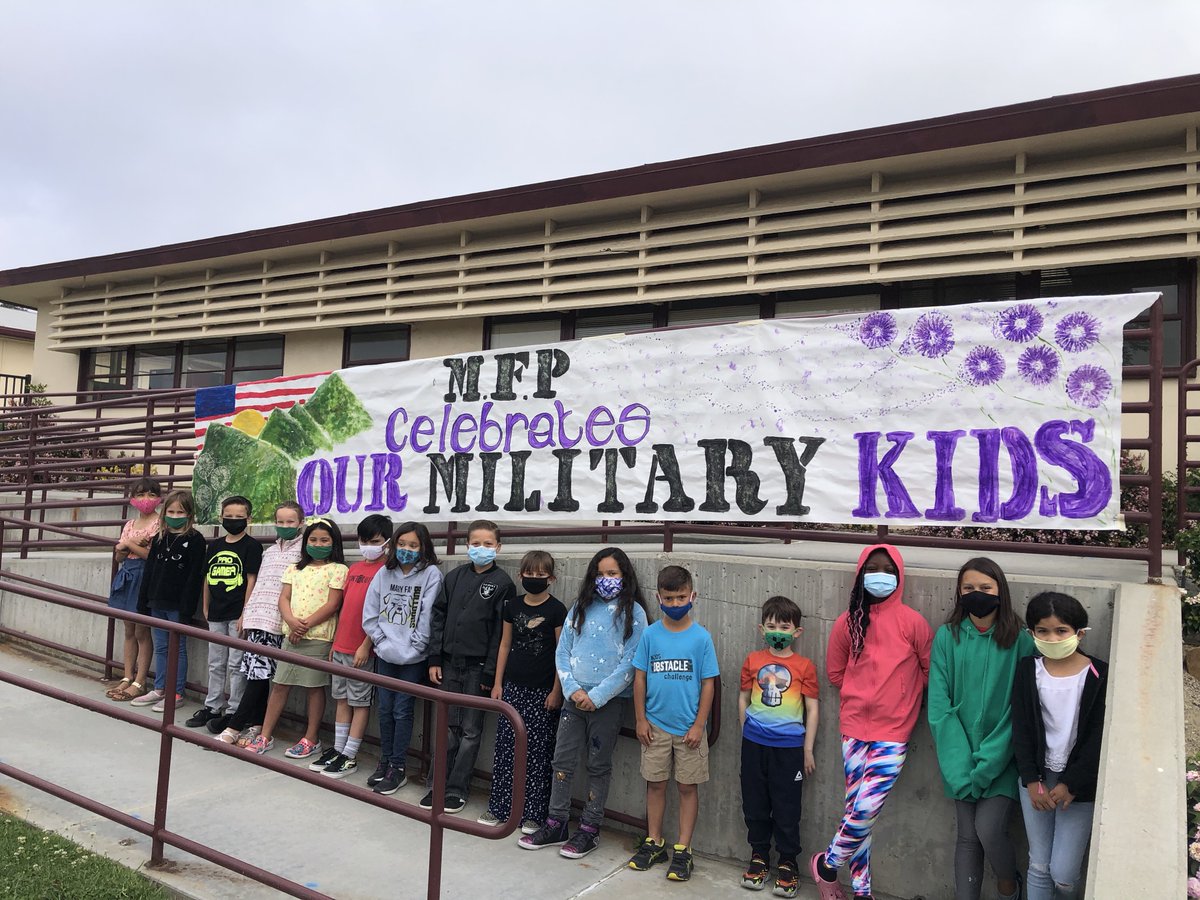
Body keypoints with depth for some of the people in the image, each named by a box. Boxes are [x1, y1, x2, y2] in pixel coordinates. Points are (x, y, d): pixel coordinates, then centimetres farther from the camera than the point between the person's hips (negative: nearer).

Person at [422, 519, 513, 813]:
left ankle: (456, 790, 16)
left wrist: (490, 672, -11)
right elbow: (438, 617, 8)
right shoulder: (455, 577, 6)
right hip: (450, 663, 3)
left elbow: (500, 631, -9)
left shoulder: (502, 582, -6)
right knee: (449, 727, 11)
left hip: (477, 667, -3)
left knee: (470, 730, 6)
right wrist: (435, 659, 3)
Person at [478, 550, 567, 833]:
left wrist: (556, 692, -9)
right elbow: (505, 645, 12)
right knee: (505, 747, 7)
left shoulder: (557, 610, -8)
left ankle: (532, 813, 14)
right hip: (513, 687, 4)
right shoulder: (513, 605, 5)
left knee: (537, 752, 2)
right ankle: (499, 806, 20)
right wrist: (498, 682, 9)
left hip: (543, 691, -4)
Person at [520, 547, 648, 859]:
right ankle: (556, 825, 21)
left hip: (608, 700, -4)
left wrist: (597, 696, -13)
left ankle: (589, 829, 20)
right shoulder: (581, 607, 8)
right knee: (562, 760, 7)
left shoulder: (632, 612, -5)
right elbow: (562, 651, 6)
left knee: (599, 765, 7)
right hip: (574, 696, 4)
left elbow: (630, 663, -10)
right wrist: (573, 689, -6)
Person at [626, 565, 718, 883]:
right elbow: (639, 678, 2)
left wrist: (699, 725, -7)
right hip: (656, 725, 2)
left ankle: (683, 850, 20)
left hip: (688, 728, -1)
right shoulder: (650, 634, -4)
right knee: (655, 783, 12)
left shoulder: (701, 637, -8)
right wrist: (641, 719, 0)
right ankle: (654, 843, 28)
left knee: (688, 786, 8)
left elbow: (708, 684, -5)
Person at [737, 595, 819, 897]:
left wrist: (808, 750, -1)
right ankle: (759, 856, 30)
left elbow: (812, 708, -1)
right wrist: (747, 733, 9)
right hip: (754, 744, 2)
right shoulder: (753, 660, 1)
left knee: (787, 808, 6)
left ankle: (788, 862, 23)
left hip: (789, 747, -2)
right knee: (754, 804, 12)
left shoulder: (804, 666, -4)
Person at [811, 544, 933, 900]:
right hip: (854, 726, 2)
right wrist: (865, 693, 6)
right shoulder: (847, 622, 2)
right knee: (857, 809, 7)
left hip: (893, 731, -2)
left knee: (866, 808, -8)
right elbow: (835, 673, 13)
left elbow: (931, 670, 3)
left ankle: (827, 862, 16)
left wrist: (900, 695, 6)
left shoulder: (911, 621, -6)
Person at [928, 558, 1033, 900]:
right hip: (962, 754, 2)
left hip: (1003, 756, -2)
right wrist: (960, 763, -15)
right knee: (967, 837, 7)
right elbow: (939, 704, -6)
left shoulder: (1020, 641, -7)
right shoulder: (947, 637, -3)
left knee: (988, 830, -10)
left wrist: (988, 762, -15)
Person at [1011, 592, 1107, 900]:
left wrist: (1071, 784, -10)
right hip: (1036, 776, 2)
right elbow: (1021, 729, 0)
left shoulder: (1099, 675, -8)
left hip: (1079, 782, -2)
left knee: (1063, 874, -4)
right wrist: (1032, 781, -7)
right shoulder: (1027, 669, -1)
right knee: (1039, 866, 7)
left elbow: (1099, 738, -8)